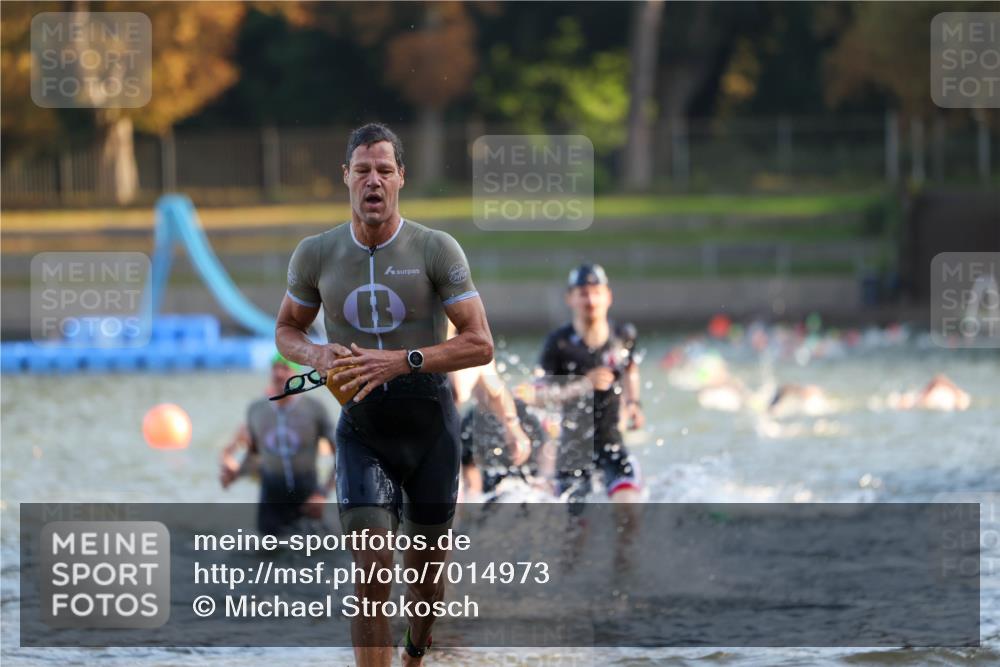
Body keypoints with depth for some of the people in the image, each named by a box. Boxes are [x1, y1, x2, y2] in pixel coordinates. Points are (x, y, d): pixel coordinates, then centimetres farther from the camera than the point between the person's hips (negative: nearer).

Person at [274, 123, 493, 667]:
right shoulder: (316, 254, -1)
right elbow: (285, 330, 14)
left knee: (427, 565, 13)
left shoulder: (436, 250, -9)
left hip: (429, 419, 0)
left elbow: (479, 345, -12)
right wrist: (316, 355, -10)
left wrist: (401, 361, -26)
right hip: (361, 423, 0)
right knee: (371, 570, -15)